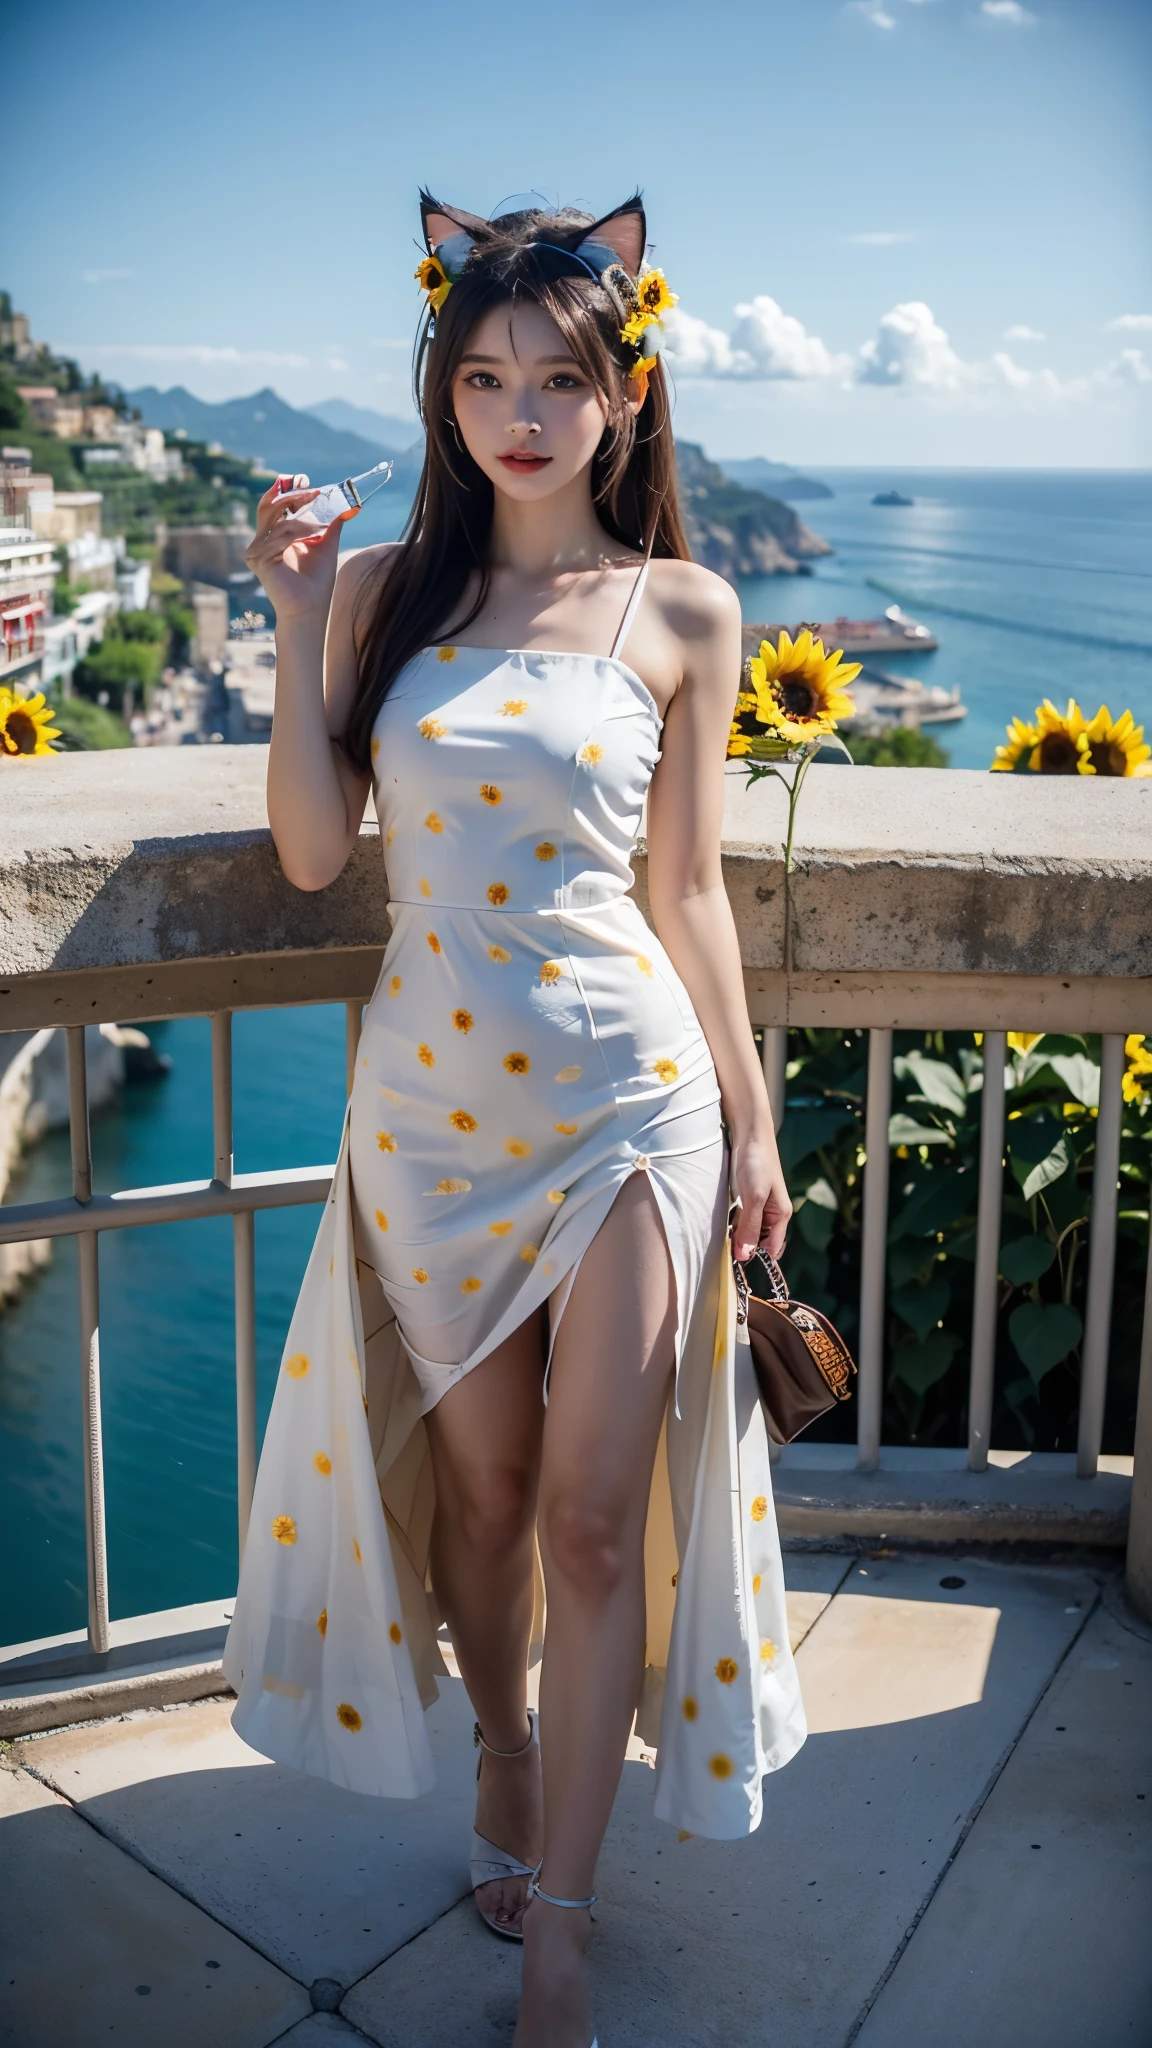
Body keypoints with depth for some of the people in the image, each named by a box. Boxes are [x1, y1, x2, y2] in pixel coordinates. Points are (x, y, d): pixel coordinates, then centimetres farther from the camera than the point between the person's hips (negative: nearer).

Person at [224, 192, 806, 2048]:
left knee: (598, 1515, 3)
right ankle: (503, 1746, 45)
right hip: (433, 1097, 2)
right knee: (481, 1482, 16)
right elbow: (312, 852, -1)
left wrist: (752, 1120, 4)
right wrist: (300, 618, -8)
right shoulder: (386, 588, 4)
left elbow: (688, 888, 3)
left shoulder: (682, 612, 0)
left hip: (627, 1095, -1)